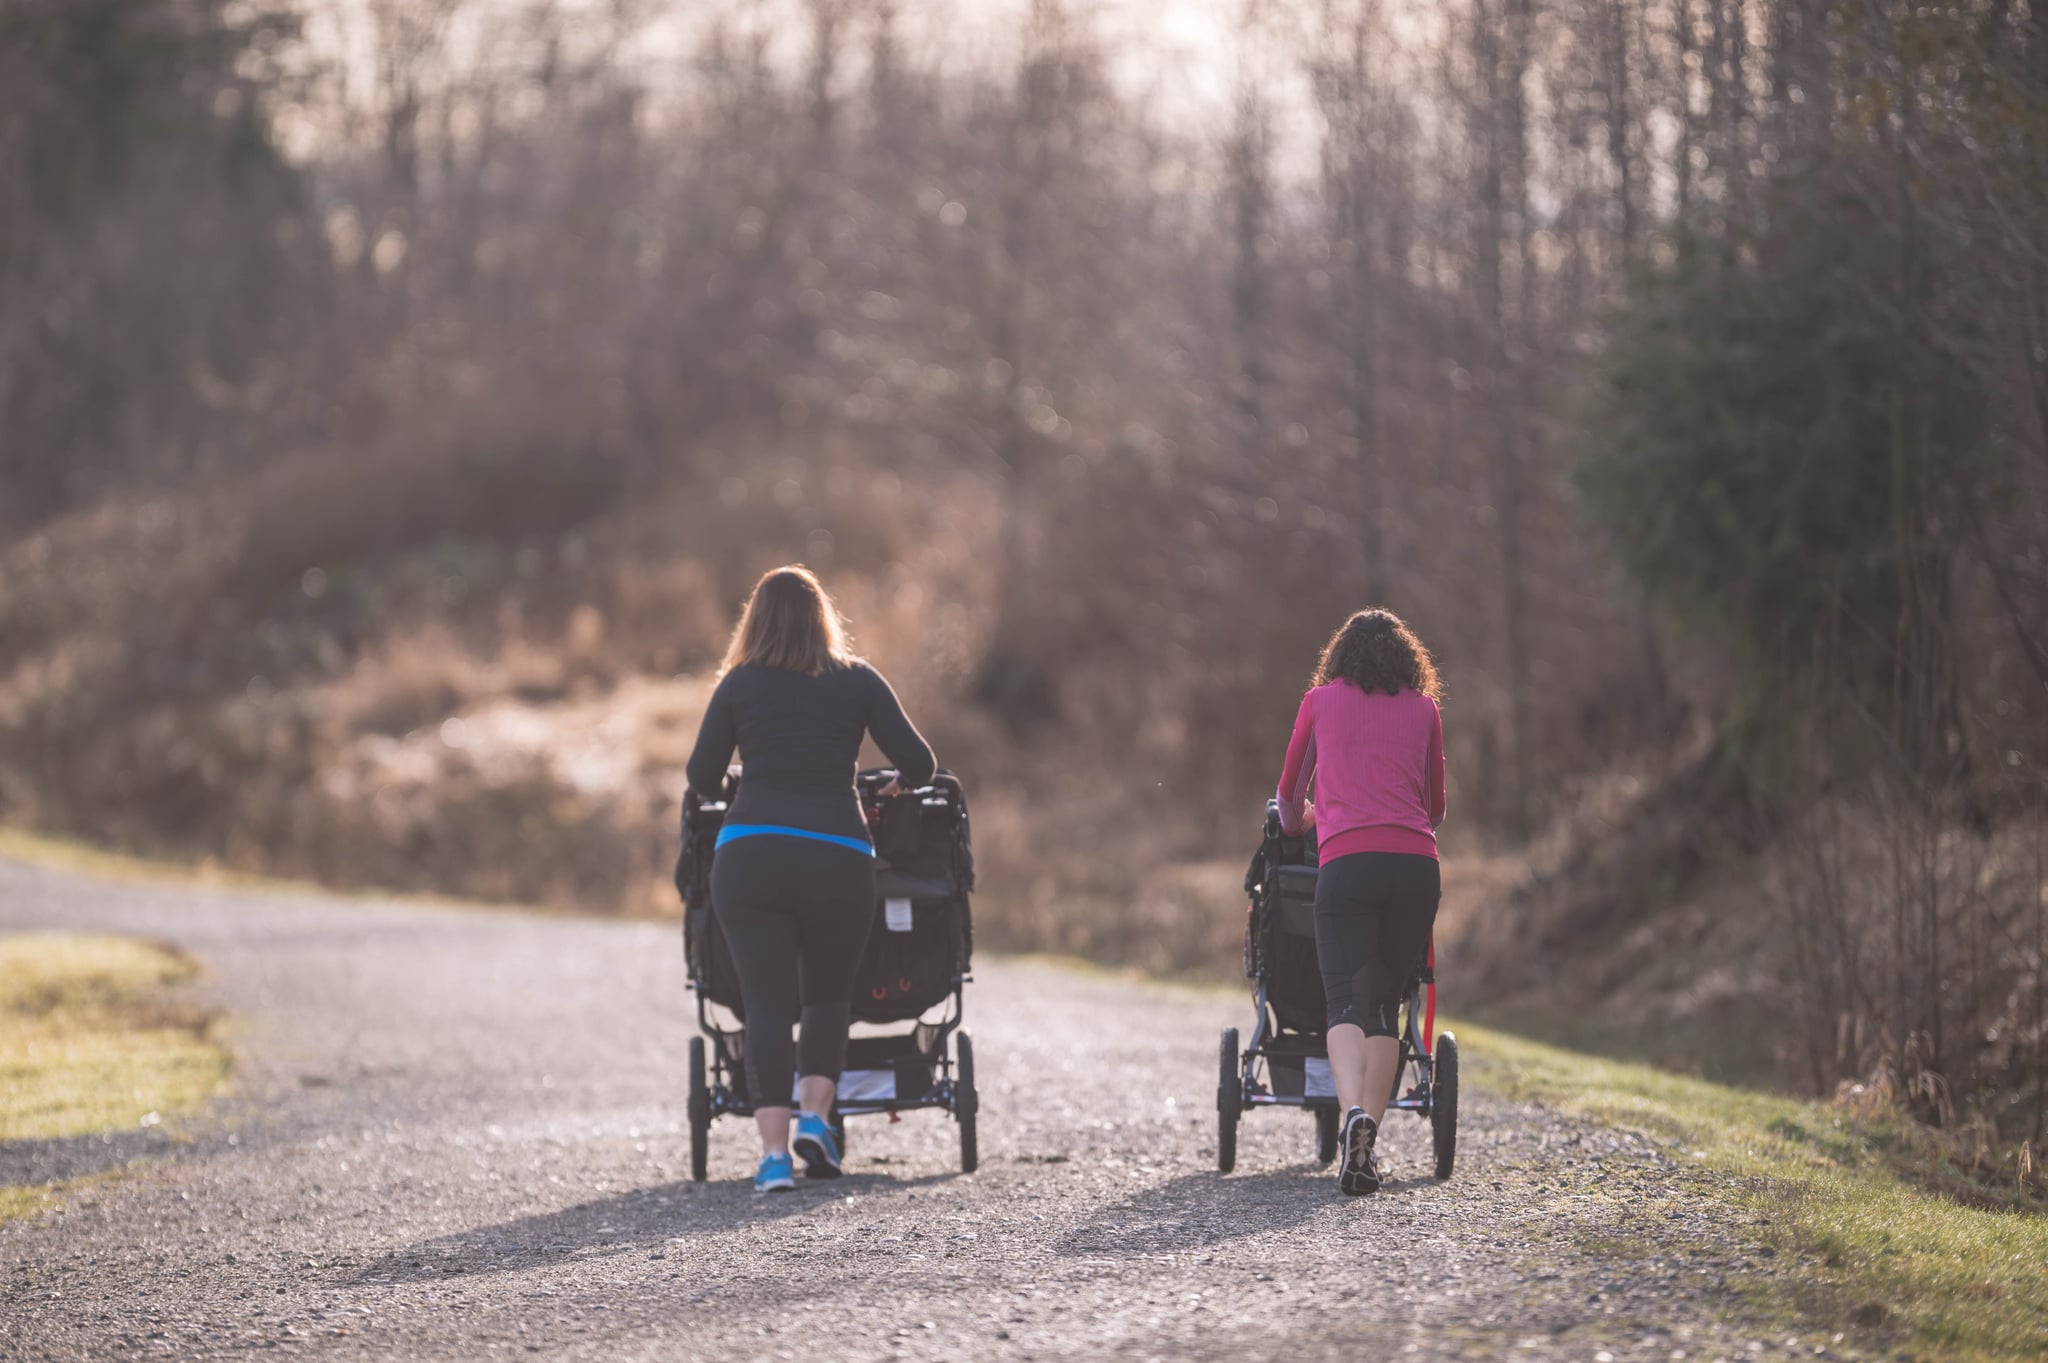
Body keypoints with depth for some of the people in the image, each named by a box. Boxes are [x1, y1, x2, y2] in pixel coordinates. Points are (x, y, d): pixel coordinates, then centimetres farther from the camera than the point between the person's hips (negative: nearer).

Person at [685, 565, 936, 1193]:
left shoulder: (739, 684, 9)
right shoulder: (858, 681, 8)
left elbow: (701, 777, 12)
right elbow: (918, 762, 6)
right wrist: (897, 786, 29)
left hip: (748, 857, 0)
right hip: (837, 854, 0)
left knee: (767, 1005, 1)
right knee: (828, 995, 18)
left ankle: (774, 1152, -9)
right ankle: (814, 1117, -1)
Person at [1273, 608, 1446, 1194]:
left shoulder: (1321, 702, 16)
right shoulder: (1423, 710, 19)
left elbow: (1289, 795, 27)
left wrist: (1298, 821, 50)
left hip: (1347, 861, -2)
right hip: (1417, 864, 2)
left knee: (1347, 1004, -9)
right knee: (1385, 1003, 11)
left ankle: (1354, 1115, -34)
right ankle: (1368, 1148, 5)